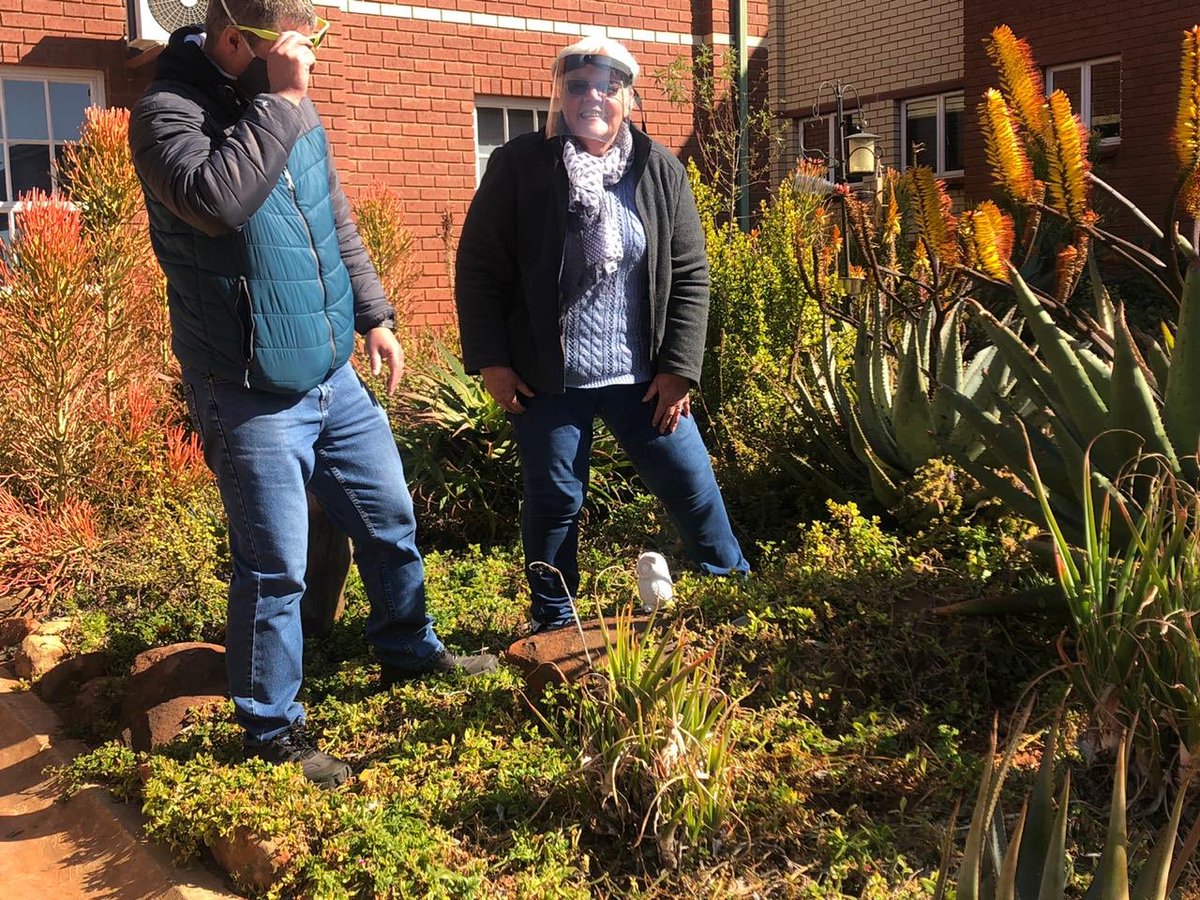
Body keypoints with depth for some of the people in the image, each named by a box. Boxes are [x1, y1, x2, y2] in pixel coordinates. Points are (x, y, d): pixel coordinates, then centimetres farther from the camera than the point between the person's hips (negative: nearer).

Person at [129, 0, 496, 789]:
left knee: (390, 521, 18)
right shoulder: (167, 111, -13)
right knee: (275, 569, 0)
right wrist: (281, 102, -26)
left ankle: (410, 651, 40)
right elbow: (215, 199, -33)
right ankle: (273, 728, 19)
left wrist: (373, 313, 15)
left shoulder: (293, 110, 7)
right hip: (252, 398, -7)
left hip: (334, 376, 7)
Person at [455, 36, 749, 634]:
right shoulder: (518, 166, -4)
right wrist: (490, 360, -8)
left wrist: (678, 367, -4)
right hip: (546, 378, -1)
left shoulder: (660, 170, 2)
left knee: (693, 489, 7)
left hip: (640, 376, 2)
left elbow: (691, 274, 3)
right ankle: (555, 625, 27)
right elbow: (478, 267, -2)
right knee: (553, 501, 9)